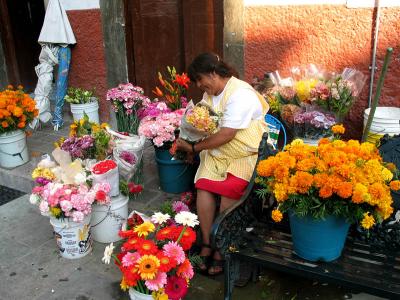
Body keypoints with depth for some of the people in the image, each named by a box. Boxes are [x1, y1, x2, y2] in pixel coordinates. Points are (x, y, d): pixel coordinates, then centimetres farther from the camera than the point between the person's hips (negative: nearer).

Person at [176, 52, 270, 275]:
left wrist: (194, 148, -16)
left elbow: (226, 135, -23)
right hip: (216, 153, 7)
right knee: (203, 185, -19)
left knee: (229, 190, -27)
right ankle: (206, 244, -10)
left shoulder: (240, 94, -18)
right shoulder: (210, 93, 10)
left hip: (245, 155, -6)